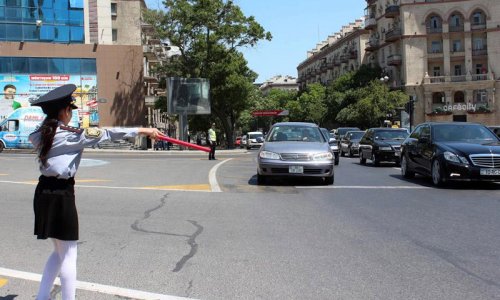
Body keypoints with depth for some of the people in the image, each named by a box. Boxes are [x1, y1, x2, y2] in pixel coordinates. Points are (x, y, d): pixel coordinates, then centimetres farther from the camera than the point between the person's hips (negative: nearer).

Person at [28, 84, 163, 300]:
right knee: (68, 256, 2)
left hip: (43, 193, 8)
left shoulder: (39, 135, 6)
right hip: (62, 195, -8)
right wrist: (142, 130, -11)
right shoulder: (70, 135, -14)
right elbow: (107, 133, -14)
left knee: (59, 251, 20)